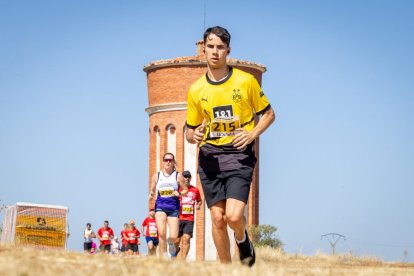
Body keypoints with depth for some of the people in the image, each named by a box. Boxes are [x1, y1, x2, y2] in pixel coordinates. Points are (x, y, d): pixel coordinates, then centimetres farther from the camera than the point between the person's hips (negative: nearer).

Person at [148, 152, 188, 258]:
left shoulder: (178, 176, 5)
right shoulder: (156, 176, 9)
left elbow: (185, 190, 10)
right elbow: (152, 191, 16)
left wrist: (179, 193, -11)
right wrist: (151, 195, -7)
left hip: (174, 207, 0)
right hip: (160, 206, 0)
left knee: (173, 236, -8)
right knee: (162, 233, -20)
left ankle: (170, 242, 32)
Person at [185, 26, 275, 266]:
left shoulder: (246, 81, -2)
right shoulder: (196, 90, 5)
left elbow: (268, 114, 9)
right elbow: (190, 131, 14)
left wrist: (252, 134, -9)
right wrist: (194, 135, -10)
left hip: (239, 154, -3)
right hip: (210, 157, 3)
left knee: (234, 216, -16)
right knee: (218, 218, -1)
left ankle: (243, 241, 18)